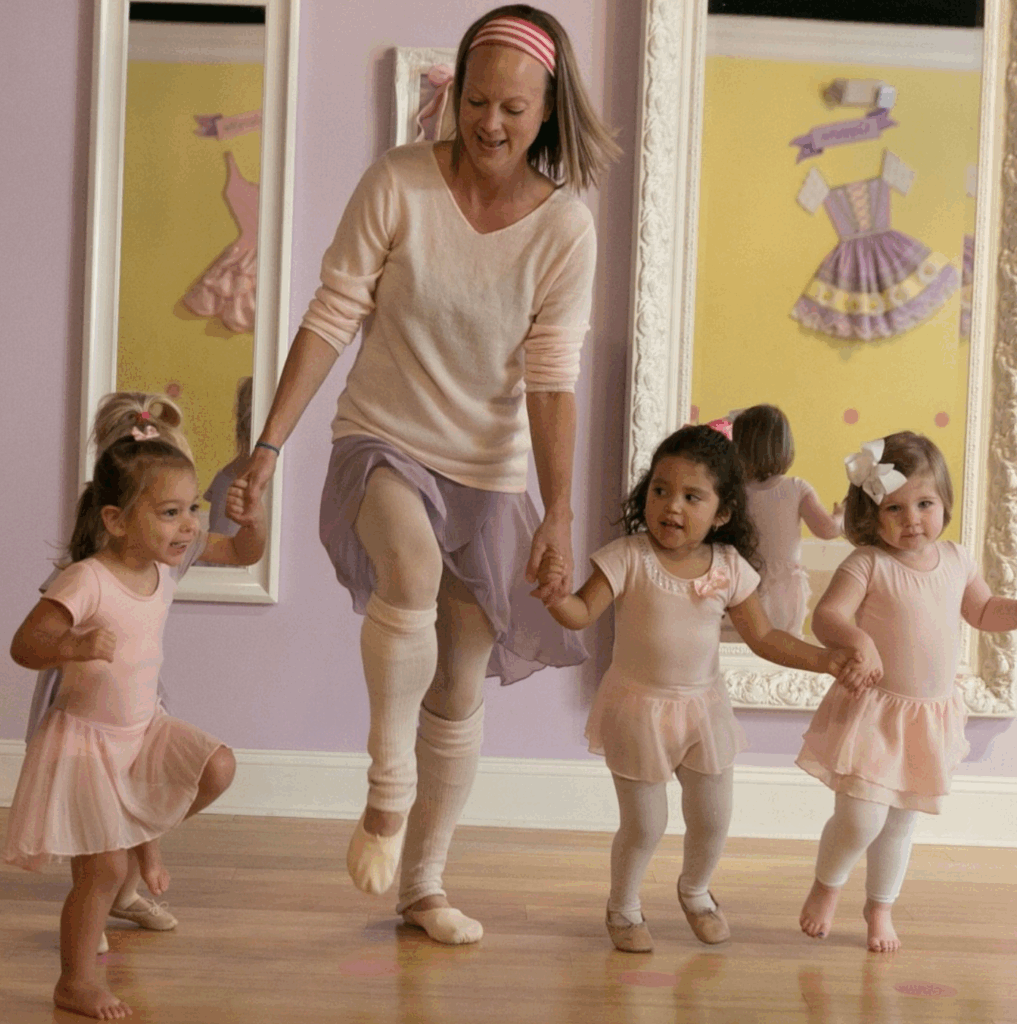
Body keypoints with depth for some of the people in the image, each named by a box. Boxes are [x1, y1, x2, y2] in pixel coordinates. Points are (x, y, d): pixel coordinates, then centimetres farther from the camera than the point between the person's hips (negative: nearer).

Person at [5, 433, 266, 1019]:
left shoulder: (171, 561, -4)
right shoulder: (87, 581, -26)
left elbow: (245, 553, 7)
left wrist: (253, 520, -15)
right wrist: (73, 647, -45)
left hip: (145, 728, 7)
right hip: (88, 738, -6)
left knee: (219, 767, -12)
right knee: (104, 871, -6)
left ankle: (148, 835, 15)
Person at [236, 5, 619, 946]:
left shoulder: (566, 229, -7)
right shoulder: (397, 184, -10)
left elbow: (552, 379, -9)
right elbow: (331, 319, -7)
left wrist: (559, 512, -17)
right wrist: (271, 441, -10)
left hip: (490, 475, 2)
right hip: (384, 444, -2)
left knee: (461, 692, 8)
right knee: (412, 574, -36)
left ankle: (423, 885, 25)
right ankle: (388, 788, -16)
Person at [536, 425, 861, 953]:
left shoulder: (730, 568, -6)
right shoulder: (628, 559, -16)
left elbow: (765, 638, 3)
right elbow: (582, 613, -20)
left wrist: (824, 659, -5)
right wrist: (556, 593, -41)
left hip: (703, 708, 3)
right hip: (638, 708, -3)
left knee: (712, 820, 13)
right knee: (644, 825, 3)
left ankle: (695, 890, 45)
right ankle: (623, 906, 31)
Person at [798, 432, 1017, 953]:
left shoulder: (956, 561, 4)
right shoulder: (868, 563, -14)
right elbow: (826, 615, -24)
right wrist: (855, 641, -44)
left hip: (932, 714, 5)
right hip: (873, 711, -5)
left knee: (902, 820, 16)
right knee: (861, 816, -12)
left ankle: (880, 907, 37)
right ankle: (826, 886, 19)